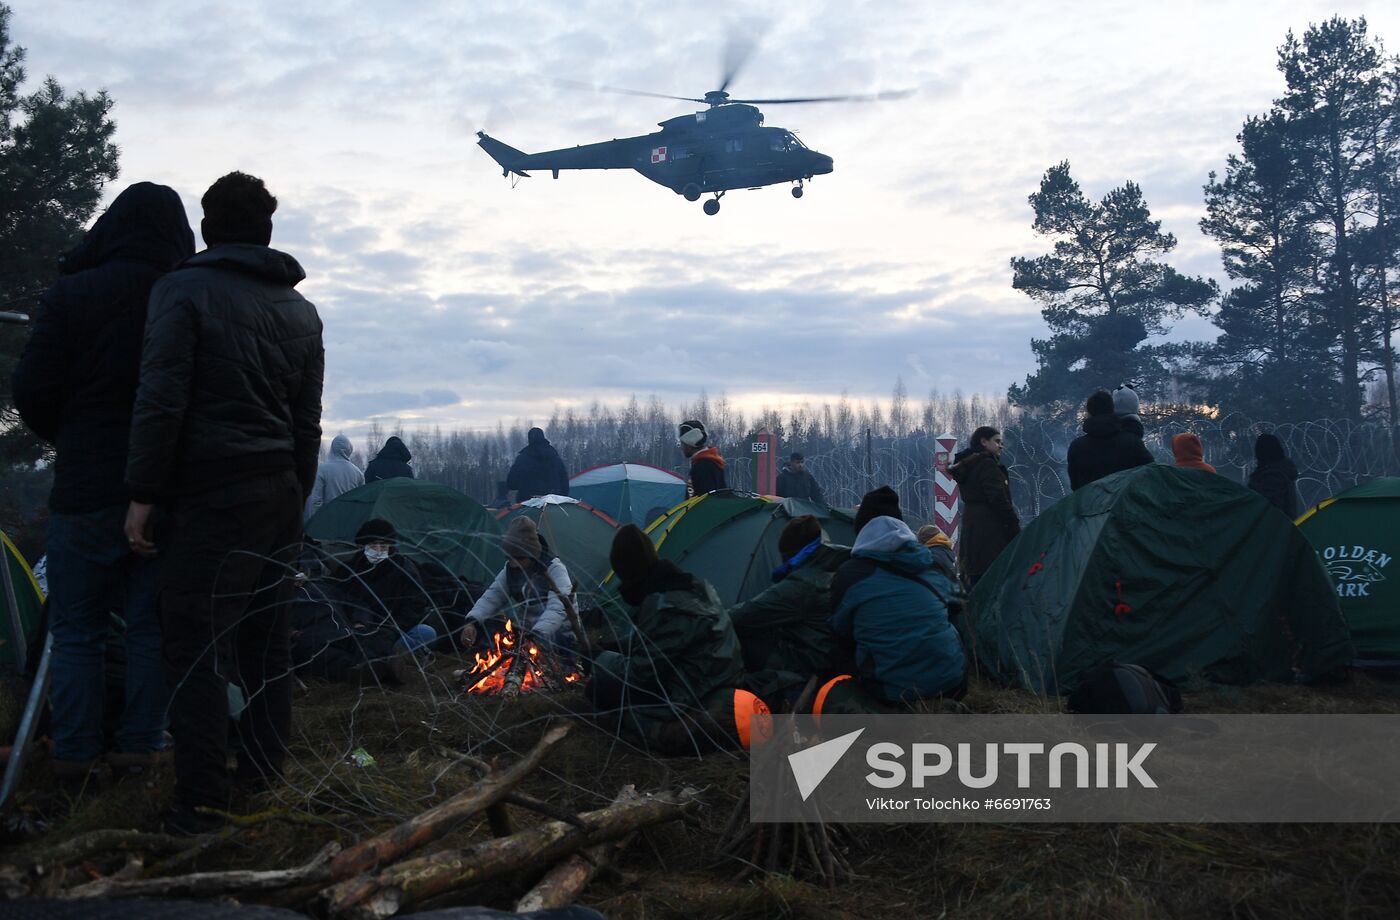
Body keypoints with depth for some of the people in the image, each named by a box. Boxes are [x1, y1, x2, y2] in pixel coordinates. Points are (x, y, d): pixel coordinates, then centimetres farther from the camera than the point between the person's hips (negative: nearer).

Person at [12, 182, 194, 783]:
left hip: (86, 487, -1)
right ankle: (139, 746, 14)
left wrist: (68, 442, 14)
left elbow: (32, 394, -6)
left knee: (76, 627, 10)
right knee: (152, 624, 11)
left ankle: (74, 753, 12)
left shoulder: (70, 296, -6)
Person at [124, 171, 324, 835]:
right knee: (266, 639, 14)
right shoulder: (300, 311, 13)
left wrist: (143, 493, -9)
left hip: (208, 495, -6)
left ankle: (200, 805, -3)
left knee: (196, 645, -3)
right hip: (280, 493, 6)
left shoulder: (183, 290, -5)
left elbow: (161, 400, -13)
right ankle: (264, 785, 22)